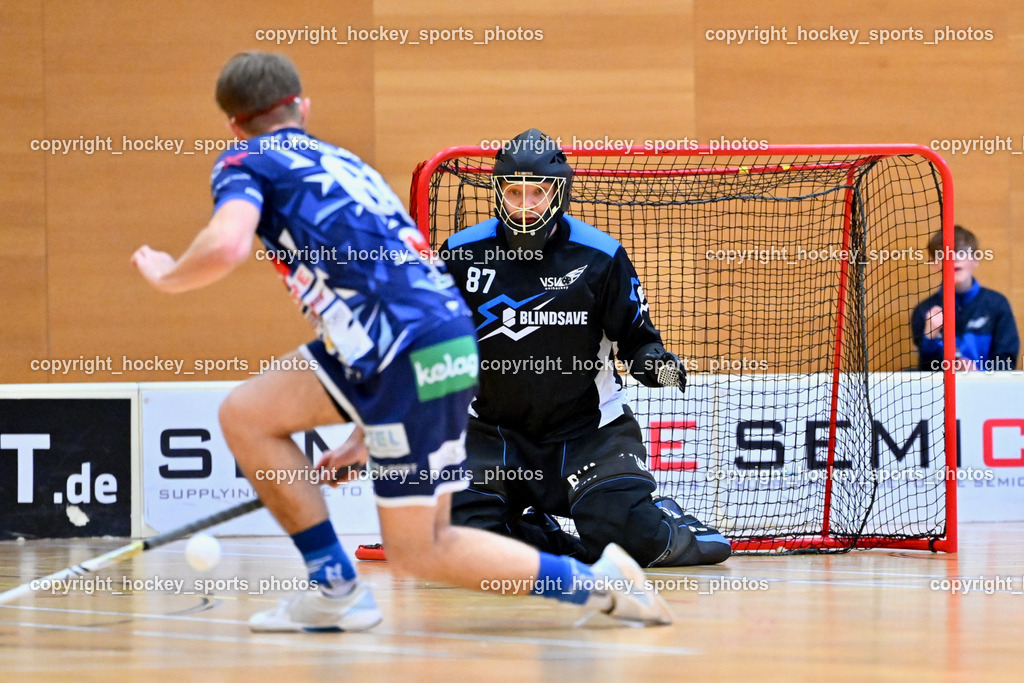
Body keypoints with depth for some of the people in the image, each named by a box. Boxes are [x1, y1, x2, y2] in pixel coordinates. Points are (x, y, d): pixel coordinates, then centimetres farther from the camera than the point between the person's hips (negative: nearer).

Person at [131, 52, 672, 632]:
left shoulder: (244, 165, 4)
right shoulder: (343, 162, 27)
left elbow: (225, 246, -18)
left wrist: (168, 275, 7)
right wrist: (368, 435, 33)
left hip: (414, 356, -8)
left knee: (419, 551, 2)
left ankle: (597, 582, 3)